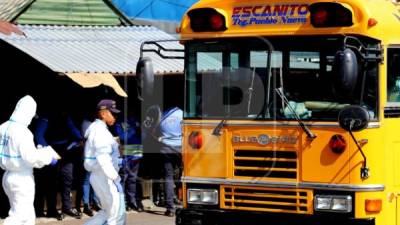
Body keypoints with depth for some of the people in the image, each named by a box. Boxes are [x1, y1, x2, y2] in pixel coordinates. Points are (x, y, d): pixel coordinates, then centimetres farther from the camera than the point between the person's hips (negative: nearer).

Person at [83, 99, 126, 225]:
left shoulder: (96, 129, 16)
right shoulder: (100, 131, -15)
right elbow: (103, 159, -25)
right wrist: (115, 178, -27)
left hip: (98, 176, 10)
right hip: (104, 177, -10)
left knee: (108, 212, 17)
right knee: (116, 213, -3)